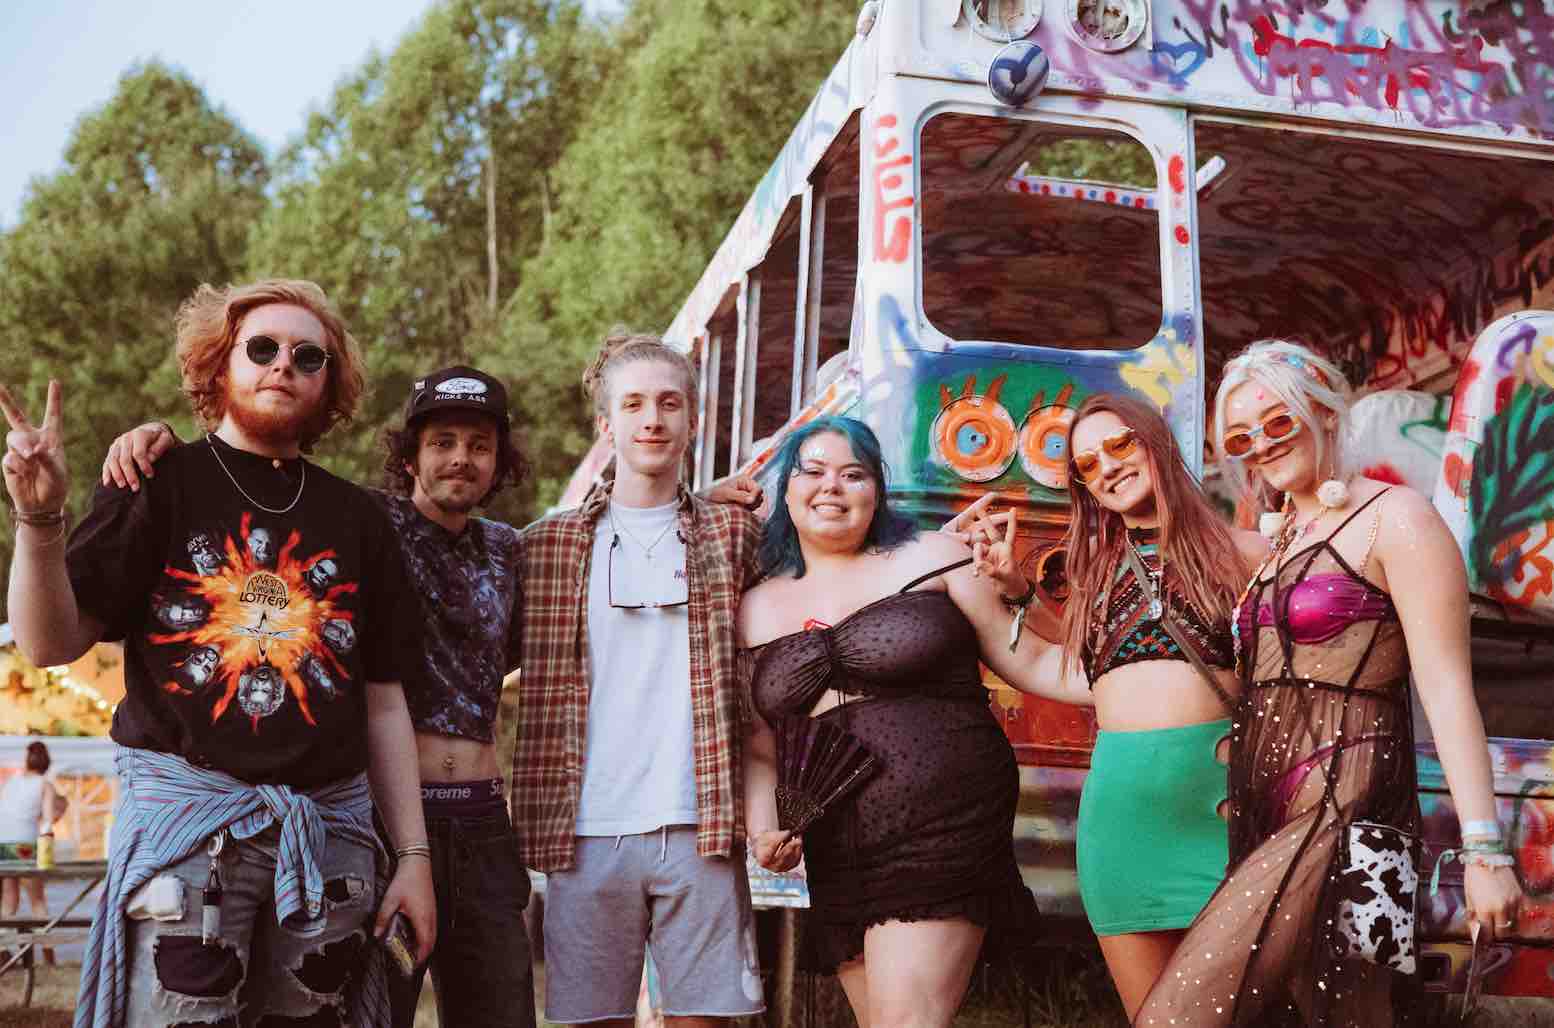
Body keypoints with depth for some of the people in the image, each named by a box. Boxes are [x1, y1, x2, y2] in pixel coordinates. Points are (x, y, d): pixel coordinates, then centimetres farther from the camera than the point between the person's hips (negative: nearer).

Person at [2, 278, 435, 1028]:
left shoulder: (356, 518, 11)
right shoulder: (160, 485, 3)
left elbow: (383, 705, 12)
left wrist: (414, 853, 7)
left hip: (330, 823, 3)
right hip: (186, 806, -3)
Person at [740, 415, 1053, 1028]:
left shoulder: (932, 558, 3)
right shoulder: (756, 609, 13)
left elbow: (1029, 663, 3)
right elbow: (760, 748, 16)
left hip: (944, 827, -4)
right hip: (836, 859, 4)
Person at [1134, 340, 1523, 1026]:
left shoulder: (1393, 517, -4)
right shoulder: (1281, 540, 20)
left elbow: (1445, 687, -11)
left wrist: (1484, 848, -16)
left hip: (1345, 809, -8)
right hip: (1270, 817, 8)